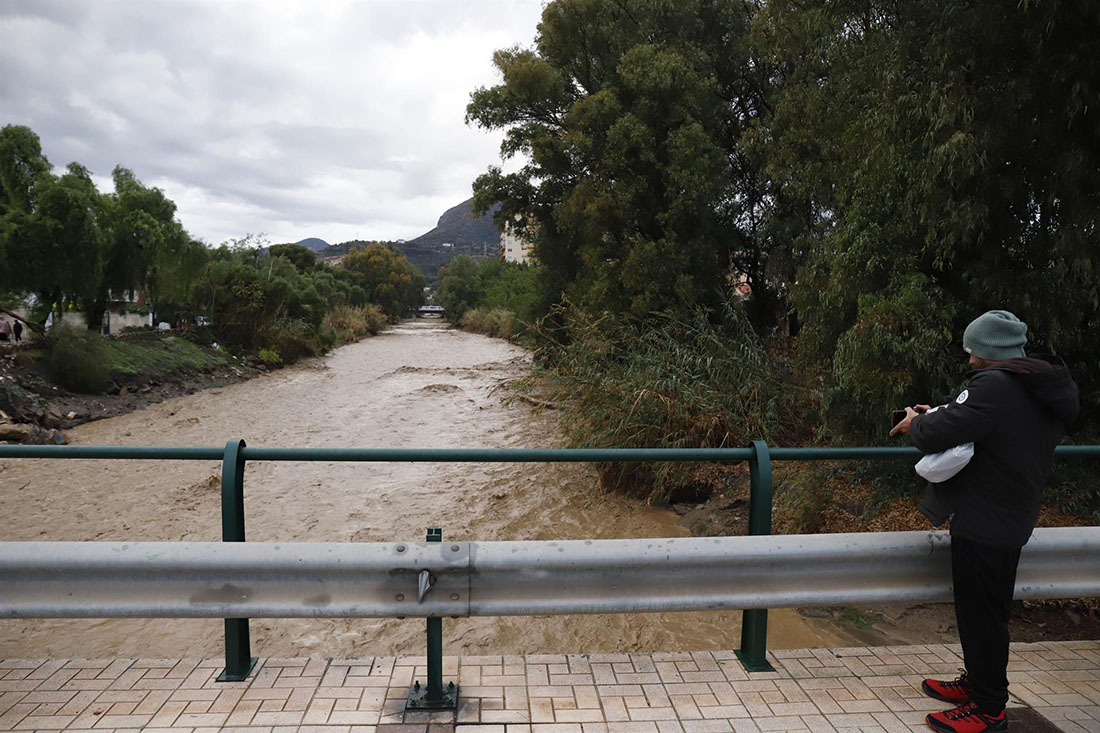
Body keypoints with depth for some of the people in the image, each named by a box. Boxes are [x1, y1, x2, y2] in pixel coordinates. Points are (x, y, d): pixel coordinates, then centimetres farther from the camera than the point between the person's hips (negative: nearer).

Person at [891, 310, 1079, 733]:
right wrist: (936, 417, 7)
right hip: (1011, 520, 10)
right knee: (989, 611, 22)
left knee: (980, 614, 3)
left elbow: (936, 436, -26)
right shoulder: (1046, 390, 7)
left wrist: (916, 423, -4)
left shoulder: (995, 386, -24)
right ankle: (977, 683, 38)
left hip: (983, 524, -10)